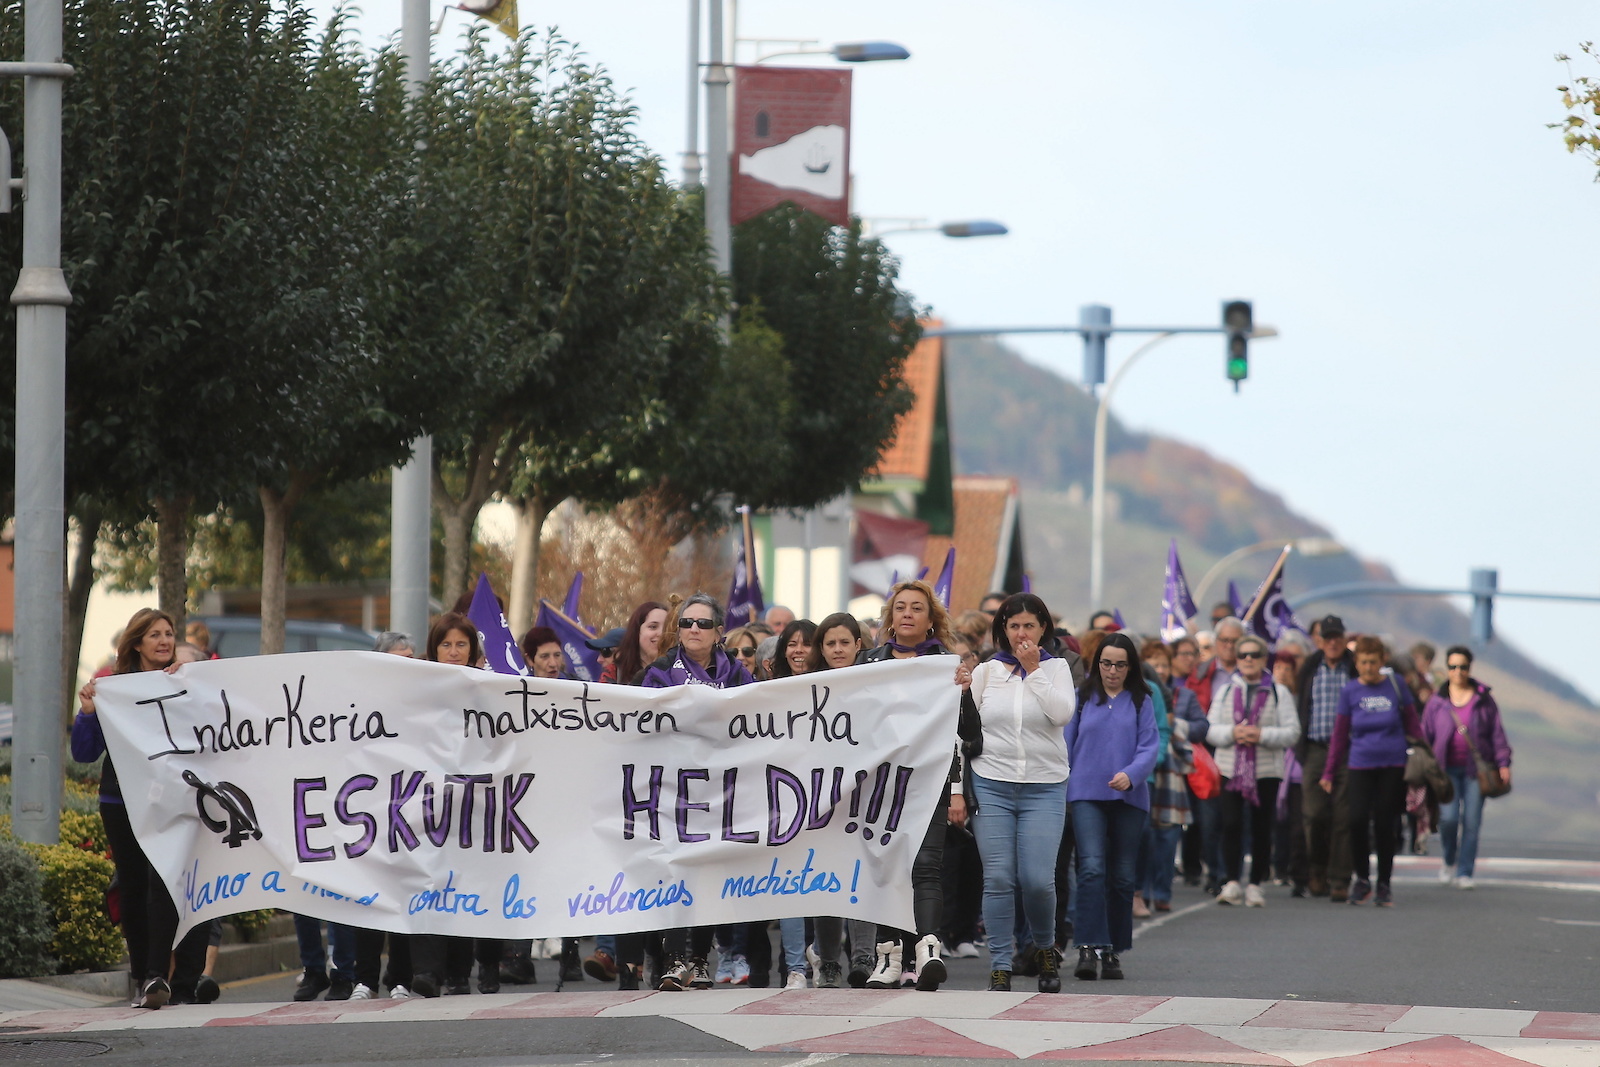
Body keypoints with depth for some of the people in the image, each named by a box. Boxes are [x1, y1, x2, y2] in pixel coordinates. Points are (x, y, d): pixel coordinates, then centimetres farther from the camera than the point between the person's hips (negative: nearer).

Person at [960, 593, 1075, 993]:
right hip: (991, 785, 1)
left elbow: (1063, 712, -12)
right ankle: (1000, 967, 5)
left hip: (1044, 789, -1)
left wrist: (1033, 670, -10)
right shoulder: (986, 671, 7)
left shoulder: (1056, 668, 6)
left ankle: (1045, 948, 18)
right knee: (998, 879, -3)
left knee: (1037, 880, -9)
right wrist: (962, 690, -8)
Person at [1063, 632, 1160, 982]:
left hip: (1129, 797, 1)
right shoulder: (1082, 698, 8)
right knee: (1092, 868, -16)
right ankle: (1090, 949, -22)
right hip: (1087, 794, -1)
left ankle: (1113, 952, 14)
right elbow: (1065, 744, 12)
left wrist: (1130, 774, -19)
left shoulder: (1141, 702, 8)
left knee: (1122, 875, 5)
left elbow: (1149, 747, -1)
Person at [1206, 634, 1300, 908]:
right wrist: (1233, 733, -14)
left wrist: (1262, 735, -16)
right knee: (1231, 824, -11)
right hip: (1230, 769, 1)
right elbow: (1210, 730, 6)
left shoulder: (1279, 692, 6)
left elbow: (1292, 732, -1)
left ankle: (1255, 885, 9)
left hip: (1266, 770, -1)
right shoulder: (1226, 691, 12)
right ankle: (1232, 883, -9)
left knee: (1261, 828, 1)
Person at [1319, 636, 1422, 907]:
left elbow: (1412, 724, 9)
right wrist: (1328, 772, 10)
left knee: (1385, 824, 2)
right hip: (1361, 766, 0)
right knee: (1357, 820, -16)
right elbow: (1339, 733, 9)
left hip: (1393, 766, 0)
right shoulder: (1350, 691, 3)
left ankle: (1384, 885, 16)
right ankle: (1361, 878, 3)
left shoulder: (1396, 685, 2)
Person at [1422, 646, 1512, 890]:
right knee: (1448, 817, -14)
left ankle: (1464, 872, 7)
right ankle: (1449, 861, 12)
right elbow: (1425, 734, 11)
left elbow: (1497, 732, 8)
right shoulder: (1437, 701, 6)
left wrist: (1503, 763, 2)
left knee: (1471, 822, -2)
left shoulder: (1483, 698, 6)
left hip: (1476, 768, 0)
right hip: (1447, 767, 0)